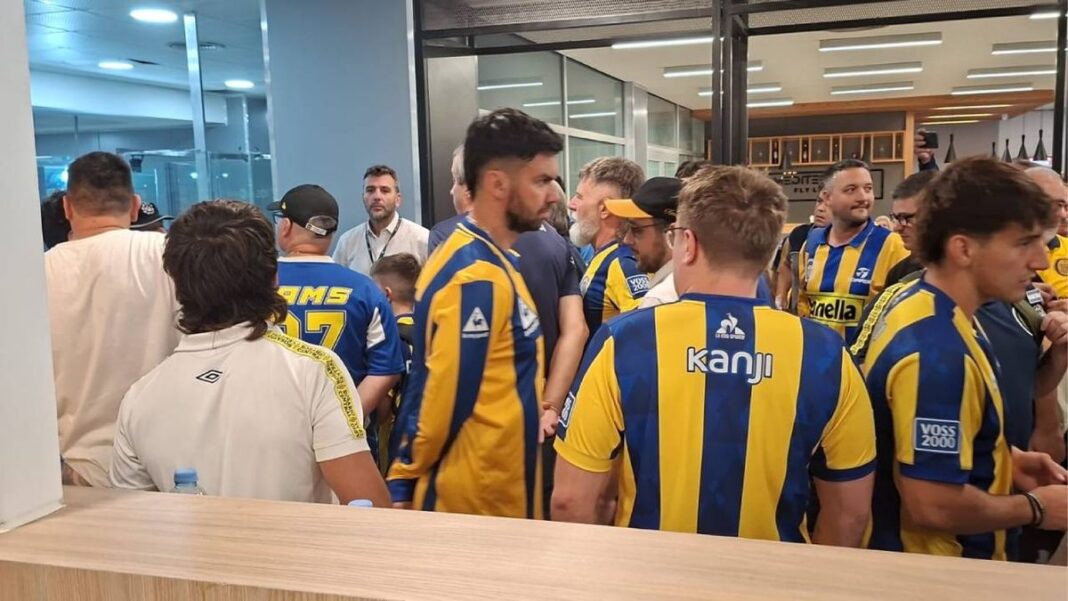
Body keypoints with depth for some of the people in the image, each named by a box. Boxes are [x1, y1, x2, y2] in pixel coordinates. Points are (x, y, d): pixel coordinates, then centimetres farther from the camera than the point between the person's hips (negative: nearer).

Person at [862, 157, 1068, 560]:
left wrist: (1007, 459, 5)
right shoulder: (936, 352, -30)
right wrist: (1035, 508, -14)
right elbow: (932, 505, -30)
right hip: (933, 572, -9)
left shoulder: (921, 309, 0)